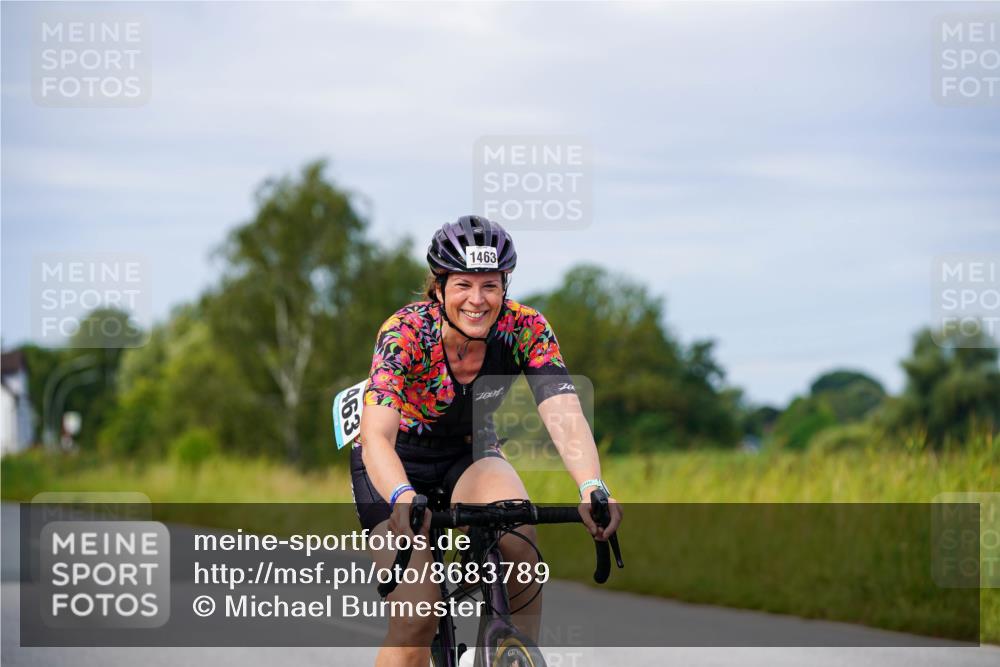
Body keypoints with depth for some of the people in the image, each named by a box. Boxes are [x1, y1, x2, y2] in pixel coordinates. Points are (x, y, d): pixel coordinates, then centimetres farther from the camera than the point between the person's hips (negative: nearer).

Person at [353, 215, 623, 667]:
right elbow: (376, 437, -41)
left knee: (517, 537, -31)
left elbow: (565, 415, -34)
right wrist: (403, 500, -61)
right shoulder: (405, 332, -29)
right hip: (397, 466, -2)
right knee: (419, 615, -20)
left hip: (469, 455, 2)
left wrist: (592, 489, -53)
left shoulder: (526, 329, -22)